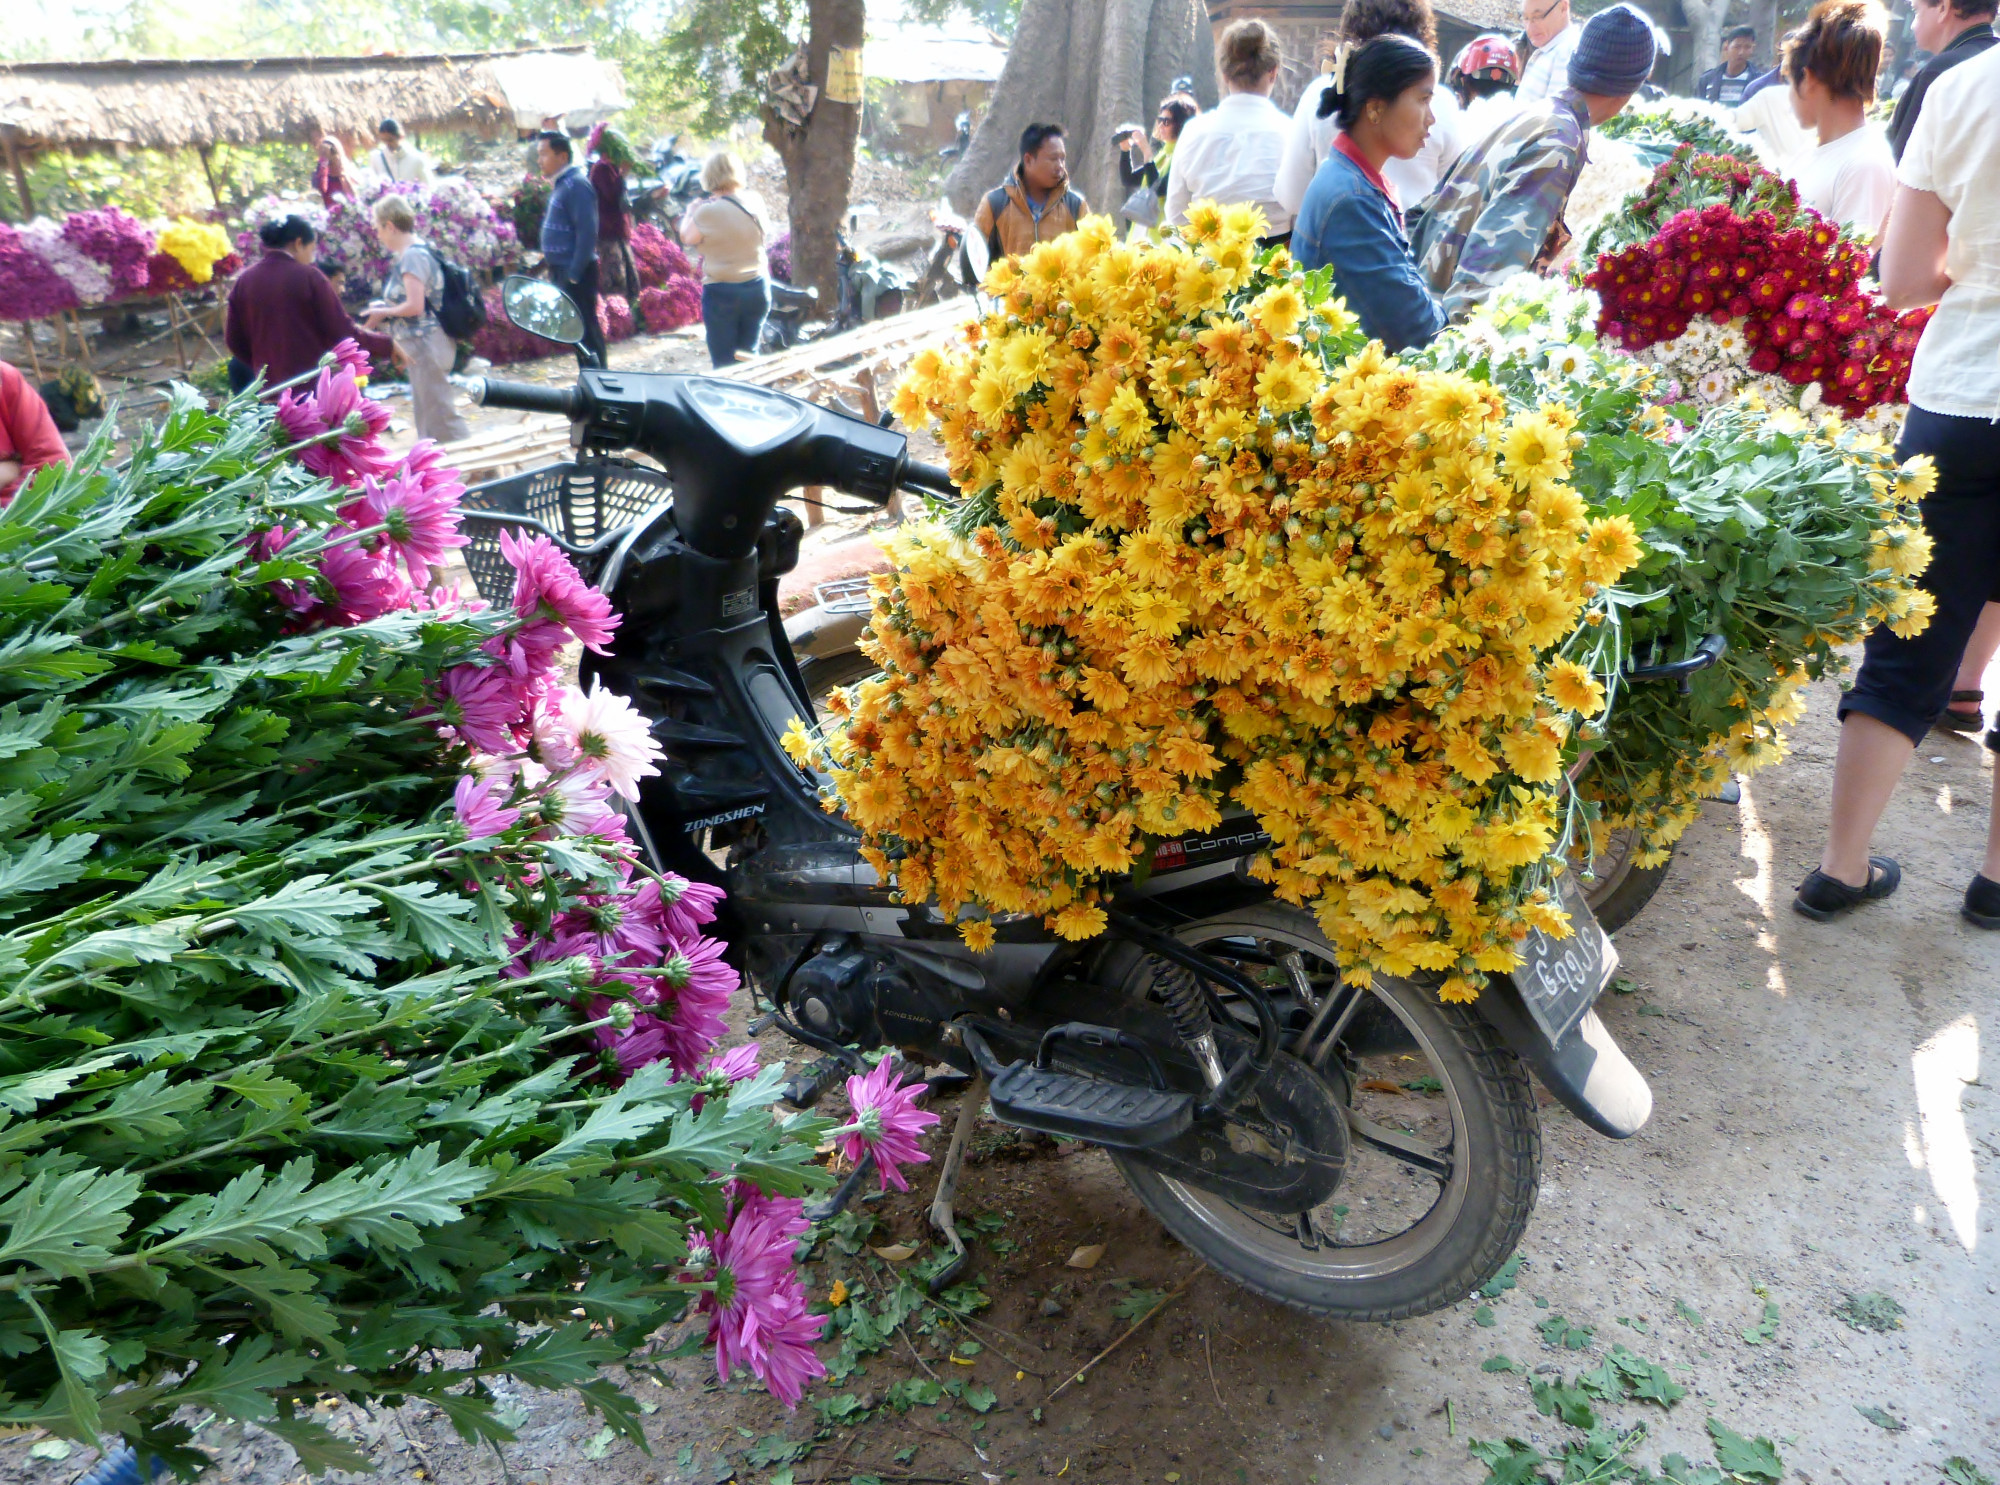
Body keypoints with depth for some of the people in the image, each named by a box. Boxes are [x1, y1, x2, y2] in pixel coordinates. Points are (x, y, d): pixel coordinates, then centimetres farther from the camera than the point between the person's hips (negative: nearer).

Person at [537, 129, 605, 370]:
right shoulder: (560, 185, 14)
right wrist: (549, 262, 16)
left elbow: (587, 232, -21)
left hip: (576, 272, -10)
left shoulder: (576, 185, -15)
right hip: (562, 270, 10)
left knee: (585, 328, -5)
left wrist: (574, 274, -23)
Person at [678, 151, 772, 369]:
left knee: (724, 363, 4)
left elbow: (687, 238, -3)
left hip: (721, 293, -5)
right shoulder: (755, 205, -1)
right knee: (749, 355, 17)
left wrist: (690, 212, 15)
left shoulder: (708, 212, -17)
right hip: (757, 289, 5)